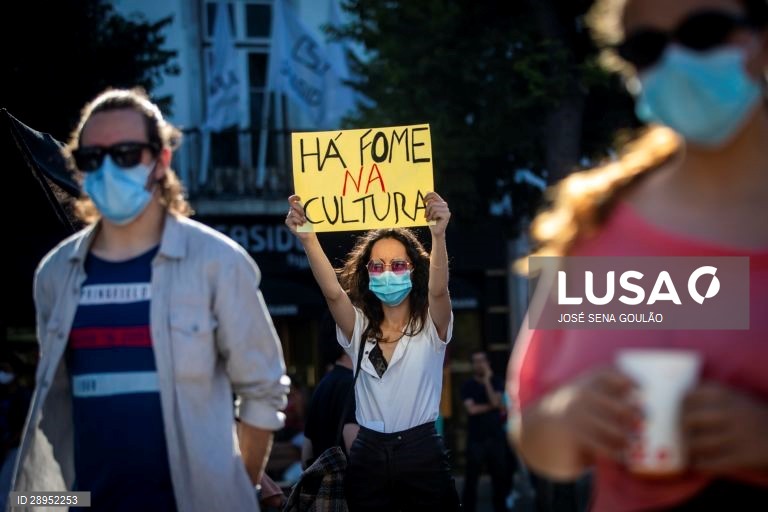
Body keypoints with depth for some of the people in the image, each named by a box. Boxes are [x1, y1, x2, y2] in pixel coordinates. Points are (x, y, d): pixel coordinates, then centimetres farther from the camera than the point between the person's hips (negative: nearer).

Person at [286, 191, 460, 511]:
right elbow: (332, 292, -12)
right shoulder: (359, 328, 7)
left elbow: (438, 290, -21)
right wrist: (307, 239, -31)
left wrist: (439, 236, -42)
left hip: (422, 455, -3)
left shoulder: (431, 326, 0)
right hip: (367, 459, 3)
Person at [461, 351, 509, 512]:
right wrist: (493, 406, -6)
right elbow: (472, 409, -10)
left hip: (496, 437, 2)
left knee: (500, 476, 5)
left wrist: (487, 381, -12)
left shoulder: (496, 382, 7)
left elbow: (496, 402, -10)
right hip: (476, 438, -2)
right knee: (471, 477, -4)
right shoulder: (467, 385, 2)